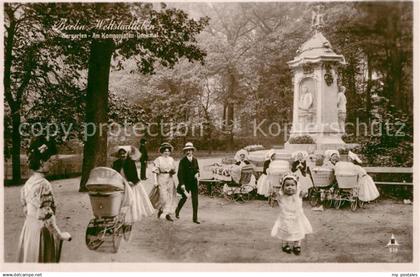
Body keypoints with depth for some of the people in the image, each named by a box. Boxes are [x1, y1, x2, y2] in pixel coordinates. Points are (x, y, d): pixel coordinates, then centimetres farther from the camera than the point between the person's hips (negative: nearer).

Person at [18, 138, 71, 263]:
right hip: (41, 230, -8)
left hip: (28, 228, 8)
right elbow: (46, 216, -23)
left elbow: (26, 209, 12)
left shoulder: (29, 182, 4)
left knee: (30, 259, 19)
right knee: (42, 261, 6)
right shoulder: (43, 185, -22)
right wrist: (60, 235, -14)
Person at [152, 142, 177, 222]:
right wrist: (155, 181, -13)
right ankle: (161, 209, 22)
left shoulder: (171, 159, 10)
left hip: (170, 179, 5)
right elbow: (155, 171, -7)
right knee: (164, 197, -7)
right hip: (162, 180, -5)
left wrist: (173, 171, -5)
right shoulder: (158, 159, -4)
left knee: (170, 197, 4)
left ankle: (167, 214, 14)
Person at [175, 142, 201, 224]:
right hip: (185, 182, -3)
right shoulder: (183, 161, -7)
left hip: (194, 183, 3)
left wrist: (197, 173, -5)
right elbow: (180, 173, -10)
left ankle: (195, 218, 7)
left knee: (195, 200, 0)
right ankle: (177, 211, 37)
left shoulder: (195, 160, 6)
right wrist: (182, 184, -17)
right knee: (184, 198, 7)